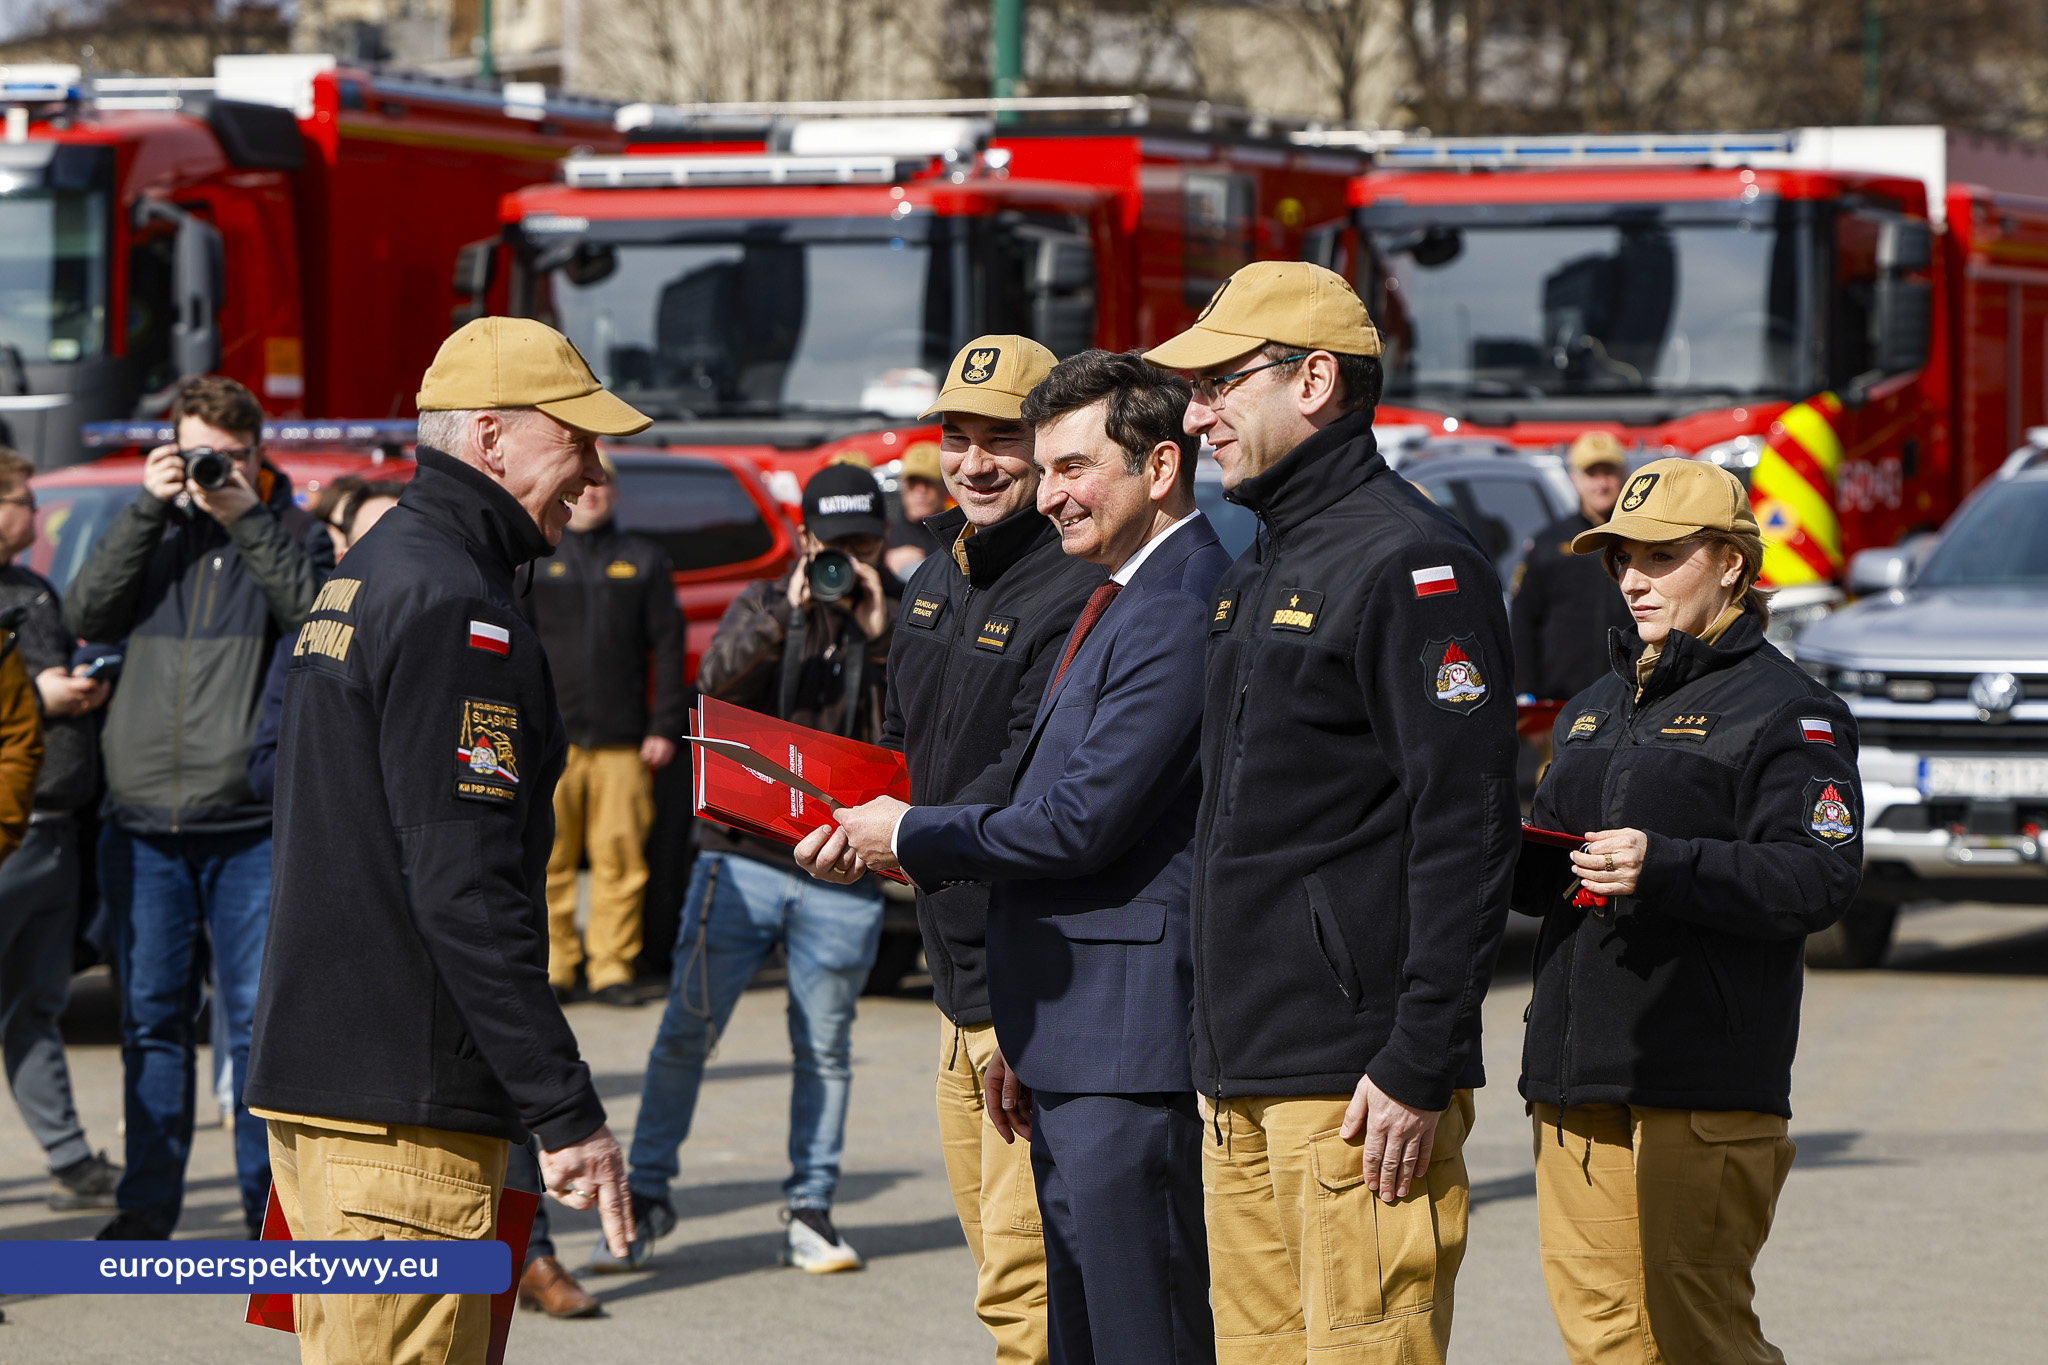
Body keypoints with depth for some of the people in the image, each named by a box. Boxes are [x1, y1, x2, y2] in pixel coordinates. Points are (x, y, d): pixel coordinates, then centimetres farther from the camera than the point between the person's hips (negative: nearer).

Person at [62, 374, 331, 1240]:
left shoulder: (289, 534, 7)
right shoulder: (152, 532, 13)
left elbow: (318, 615, -12)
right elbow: (86, 614, -2)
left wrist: (248, 516, -13)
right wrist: (149, 508, -7)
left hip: (250, 821, -2)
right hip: (143, 822, 3)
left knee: (260, 1016, -3)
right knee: (152, 1018, 7)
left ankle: (269, 1207, 4)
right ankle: (146, 1207, 14)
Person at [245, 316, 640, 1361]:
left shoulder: (367, 573, 19)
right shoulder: (451, 604, -14)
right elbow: (465, 888, -21)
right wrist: (567, 1114, -21)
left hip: (308, 1074, 11)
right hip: (402, 1113, -11)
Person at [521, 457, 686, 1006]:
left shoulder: (643, 560, 13)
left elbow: (668, 647, 10)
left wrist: (665, 727, 2)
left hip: (622, 741, 1)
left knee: (621, 858, -4)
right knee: (549, 859, -4)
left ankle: (612, 967, 2)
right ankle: (553, 966, 3)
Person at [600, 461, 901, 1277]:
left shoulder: (903, 618, 7)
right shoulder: (764, 604, 9)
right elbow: (715, 680, -9)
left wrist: (882, 634, -15)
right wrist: (785, 614, -17)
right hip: (745, 857, 0)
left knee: (824, 1049, 5)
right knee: (686, 1031, 0)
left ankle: (810, 1211, 14)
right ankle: (646, 1195, 10)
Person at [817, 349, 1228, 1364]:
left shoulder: (1181, 612, -15)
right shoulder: (1124, 603, 20)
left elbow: (1081, 820, -20)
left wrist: (909, 836, -5)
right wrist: (1022, 1038, 25)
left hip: (1128, 1048, -11)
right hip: (1068, 1050, 11)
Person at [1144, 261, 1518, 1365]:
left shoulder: (1411, 562, -11)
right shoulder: (1262, 567, 19)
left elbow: (1469, 831, -17)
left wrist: (1420, 1068, -20)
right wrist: (1222, 1057, 19)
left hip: (1357, 1086, -9)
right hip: (1244, 1081, 9)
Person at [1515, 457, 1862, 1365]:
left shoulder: (1787, 710, -3)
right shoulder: (1596, 707, 23)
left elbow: (1819, 879, -14)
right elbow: (1548, 871, 28)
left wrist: (1663, 867, -25)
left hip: (1700, 1090, -7)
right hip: (1575, 1083, 8)